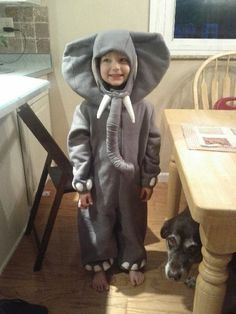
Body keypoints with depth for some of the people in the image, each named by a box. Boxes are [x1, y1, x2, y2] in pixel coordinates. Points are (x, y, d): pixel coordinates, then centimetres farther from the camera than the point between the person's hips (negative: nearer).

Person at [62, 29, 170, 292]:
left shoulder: (143, 106, -9)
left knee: (132, 223, 20)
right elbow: (78, 146, -9)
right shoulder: (87, 106, -12)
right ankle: (99, 266, 43)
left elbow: (152, 145, -2)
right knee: (98, 224, 17)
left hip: (131, 179, 1)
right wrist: (81, 184, -8)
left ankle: (133, 263, 47)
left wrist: (149, 180, 1)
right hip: (99, 180, -1)